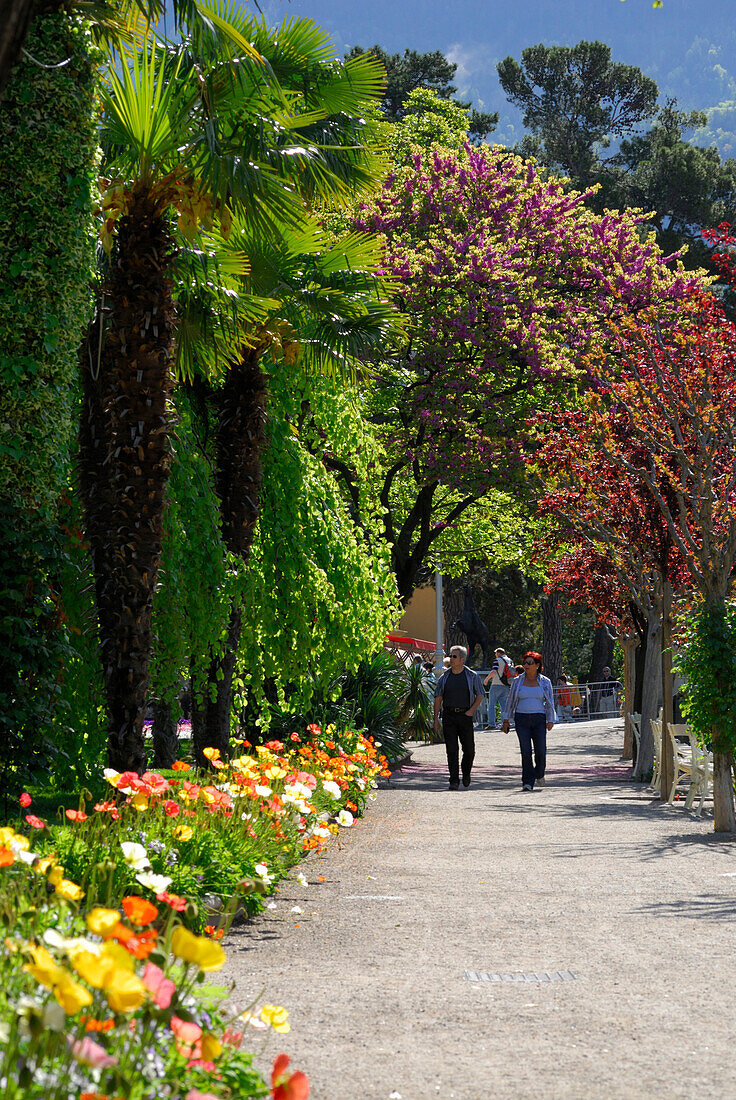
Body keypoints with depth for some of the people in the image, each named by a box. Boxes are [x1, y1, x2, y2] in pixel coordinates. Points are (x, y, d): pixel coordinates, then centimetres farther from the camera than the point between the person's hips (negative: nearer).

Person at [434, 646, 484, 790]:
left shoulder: (472, 676, 4)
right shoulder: (445, 677, 8)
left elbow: (480, 696, 8)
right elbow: (438, 698, 10)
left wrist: (472, 710, -8)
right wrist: (436, 719, 3)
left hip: (465, 715, -1)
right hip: (449, 716, 1)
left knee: (469, 749, 2)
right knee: (451, 750, -6)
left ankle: (466, 773, 29)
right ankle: (454, 780, -4)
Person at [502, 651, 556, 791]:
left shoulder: (544, 682, 6)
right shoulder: (517, 681, 8)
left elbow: (550, 703, 8)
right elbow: (510, 701, 12)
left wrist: (550, 720, -1)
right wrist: (506, 720, 10)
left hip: (539, 719, 0)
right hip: (521, 719, 0)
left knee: (541, 751, -5)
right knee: (526, 752, -8)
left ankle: (539, 774, 25)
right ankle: (528, 782, -5)